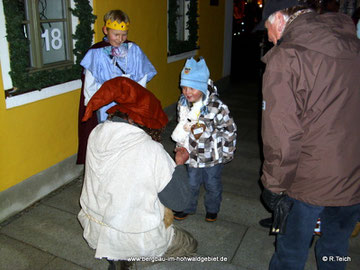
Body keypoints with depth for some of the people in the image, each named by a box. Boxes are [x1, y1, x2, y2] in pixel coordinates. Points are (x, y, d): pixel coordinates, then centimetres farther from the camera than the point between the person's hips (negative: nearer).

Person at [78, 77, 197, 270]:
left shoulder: (96, 134, -12)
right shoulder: (152, 152, -28)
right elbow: (179, 201, -16)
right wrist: (180, 164, -3)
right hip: (135, 239, -5)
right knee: (189, 245, 19)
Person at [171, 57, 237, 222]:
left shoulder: (216, 106, -24)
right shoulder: (182, 104, -7)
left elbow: (230, 129, -13)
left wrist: (226, 153, -7)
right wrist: (181, 145, 9)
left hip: (213, 155, -3)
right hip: (193, 153, 3)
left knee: (213, 184, 17)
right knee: (191, 183, 17)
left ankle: (212, 209, 42)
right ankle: (188, 207, 42)